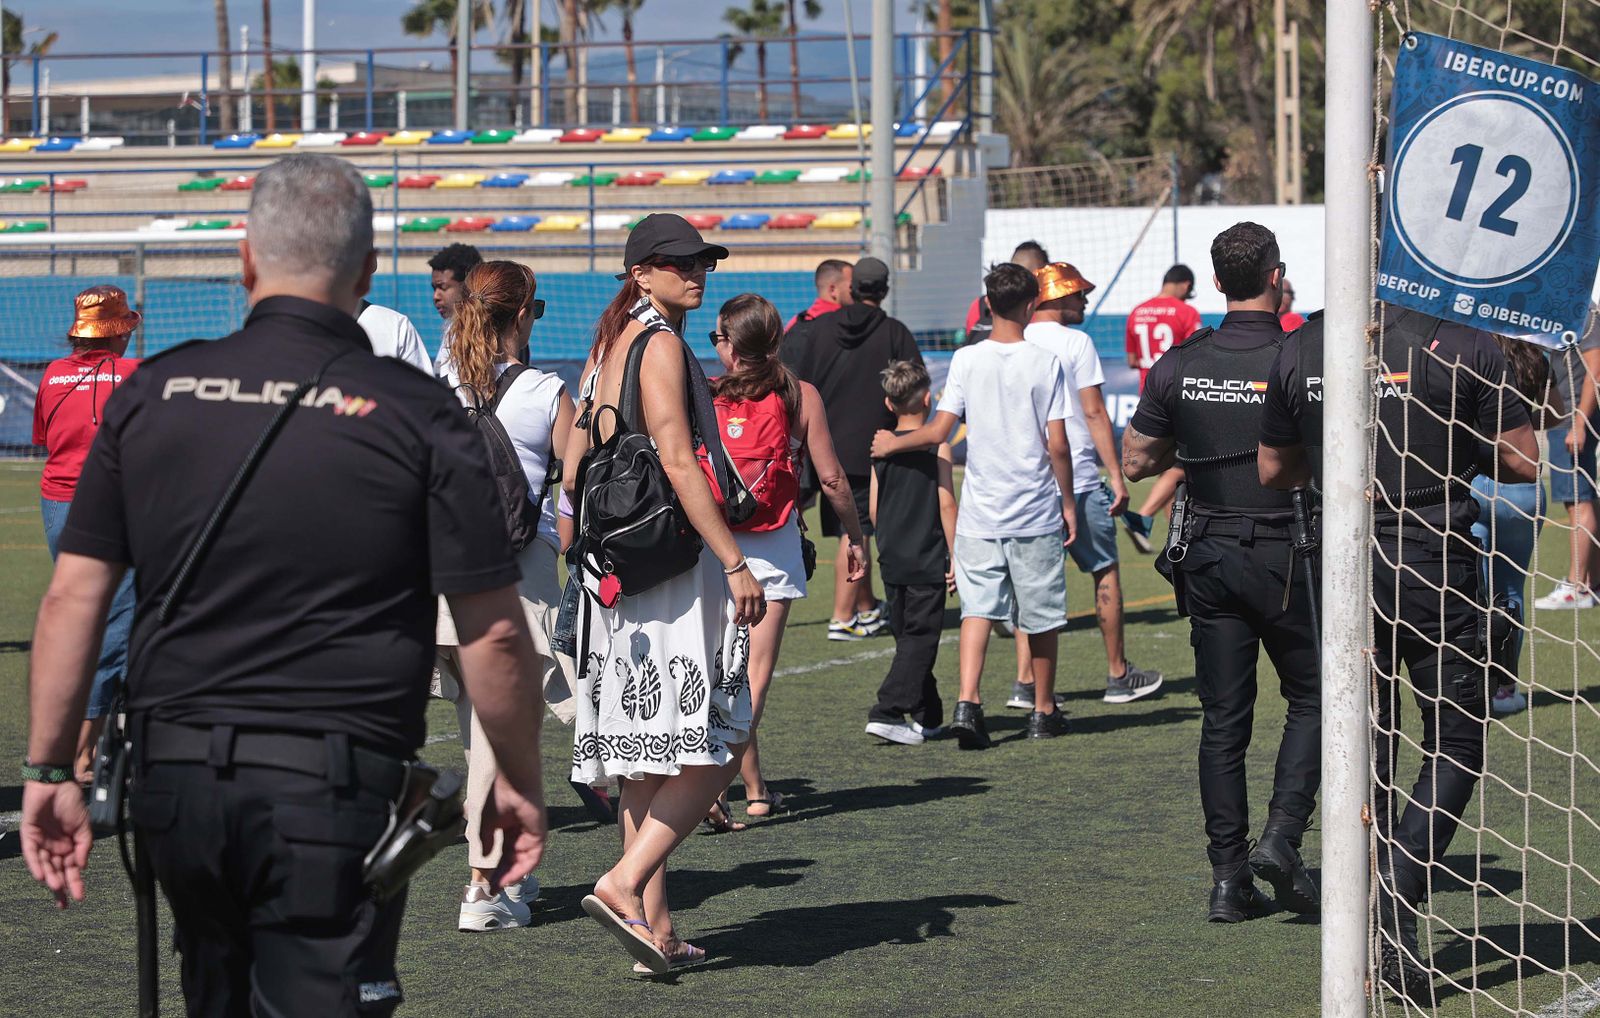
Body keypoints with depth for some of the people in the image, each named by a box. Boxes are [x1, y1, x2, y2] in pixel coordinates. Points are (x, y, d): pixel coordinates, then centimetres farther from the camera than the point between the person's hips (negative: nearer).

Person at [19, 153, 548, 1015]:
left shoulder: (151, 394, 4)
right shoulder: (418, 417, -5)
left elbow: (73, 596, 4)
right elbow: (493, 634, -5)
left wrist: (47, 768, 11)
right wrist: (519, 784, 8)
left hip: (173, 776, 4)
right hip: (332, 784, -4)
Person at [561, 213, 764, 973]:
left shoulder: (607, 345, 16)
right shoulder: (660, 344, -11)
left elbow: (572, 473, 18)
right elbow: (677, 463, -19)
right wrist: (735, 563, -20)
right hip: (674, 565, -9)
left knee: (651, 759, 10)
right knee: (715, 750, -5)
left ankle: (656, 928, 11)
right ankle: (625, 883, -13)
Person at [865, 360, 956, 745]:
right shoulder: (938, 447, -8)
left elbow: (873, 508, 7)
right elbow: (946, 504, -12)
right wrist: (955, 557, -8)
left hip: (892, 559, 5)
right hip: (928, 562, -5)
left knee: (907, 637, 15)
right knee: (920, 638, -4)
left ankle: (927, 716, 21)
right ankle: (888, 712, -16)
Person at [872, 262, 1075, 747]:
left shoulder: (967, 360, -3)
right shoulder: (1044, 362, -6)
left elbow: (939, 430, -5)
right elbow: (1057, 445, -7)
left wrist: (892, 444, 12)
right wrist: (1068, 502, 5)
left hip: (980, 514, 1)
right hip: (1036, 513, -1)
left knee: (978, 607, 1)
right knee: (1041, 615, 11)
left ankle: (967, 701, -17)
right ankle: (1043, 711, 22)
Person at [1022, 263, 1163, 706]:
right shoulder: (1074, 342, -8)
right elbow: (1094, 412, -10)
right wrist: (1116, 474, -7)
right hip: (1077, 479, -5)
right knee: (1106, 572, 8)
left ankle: (1025, 682, 1)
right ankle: (1118, 676, 15)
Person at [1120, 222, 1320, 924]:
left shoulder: (1179, 367, -1)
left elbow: (1135, 463, 6)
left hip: (1209, 556, 3)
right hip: (1287, 552, -3)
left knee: (1223, 716, 8)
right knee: (1312, 699, 13)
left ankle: (1229, 878, 6)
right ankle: (1281, 835, -5)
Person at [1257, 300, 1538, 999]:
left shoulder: (1299, 350, 1)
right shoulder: (1464, 349, -11)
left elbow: (1273, 472, 11)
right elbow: (1525, 465, -4)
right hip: (1434, 567, -4)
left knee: (1361, 743, 16)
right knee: (1455, 742, 8)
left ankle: (1366, 930, 20)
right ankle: (1397, 906, -11)